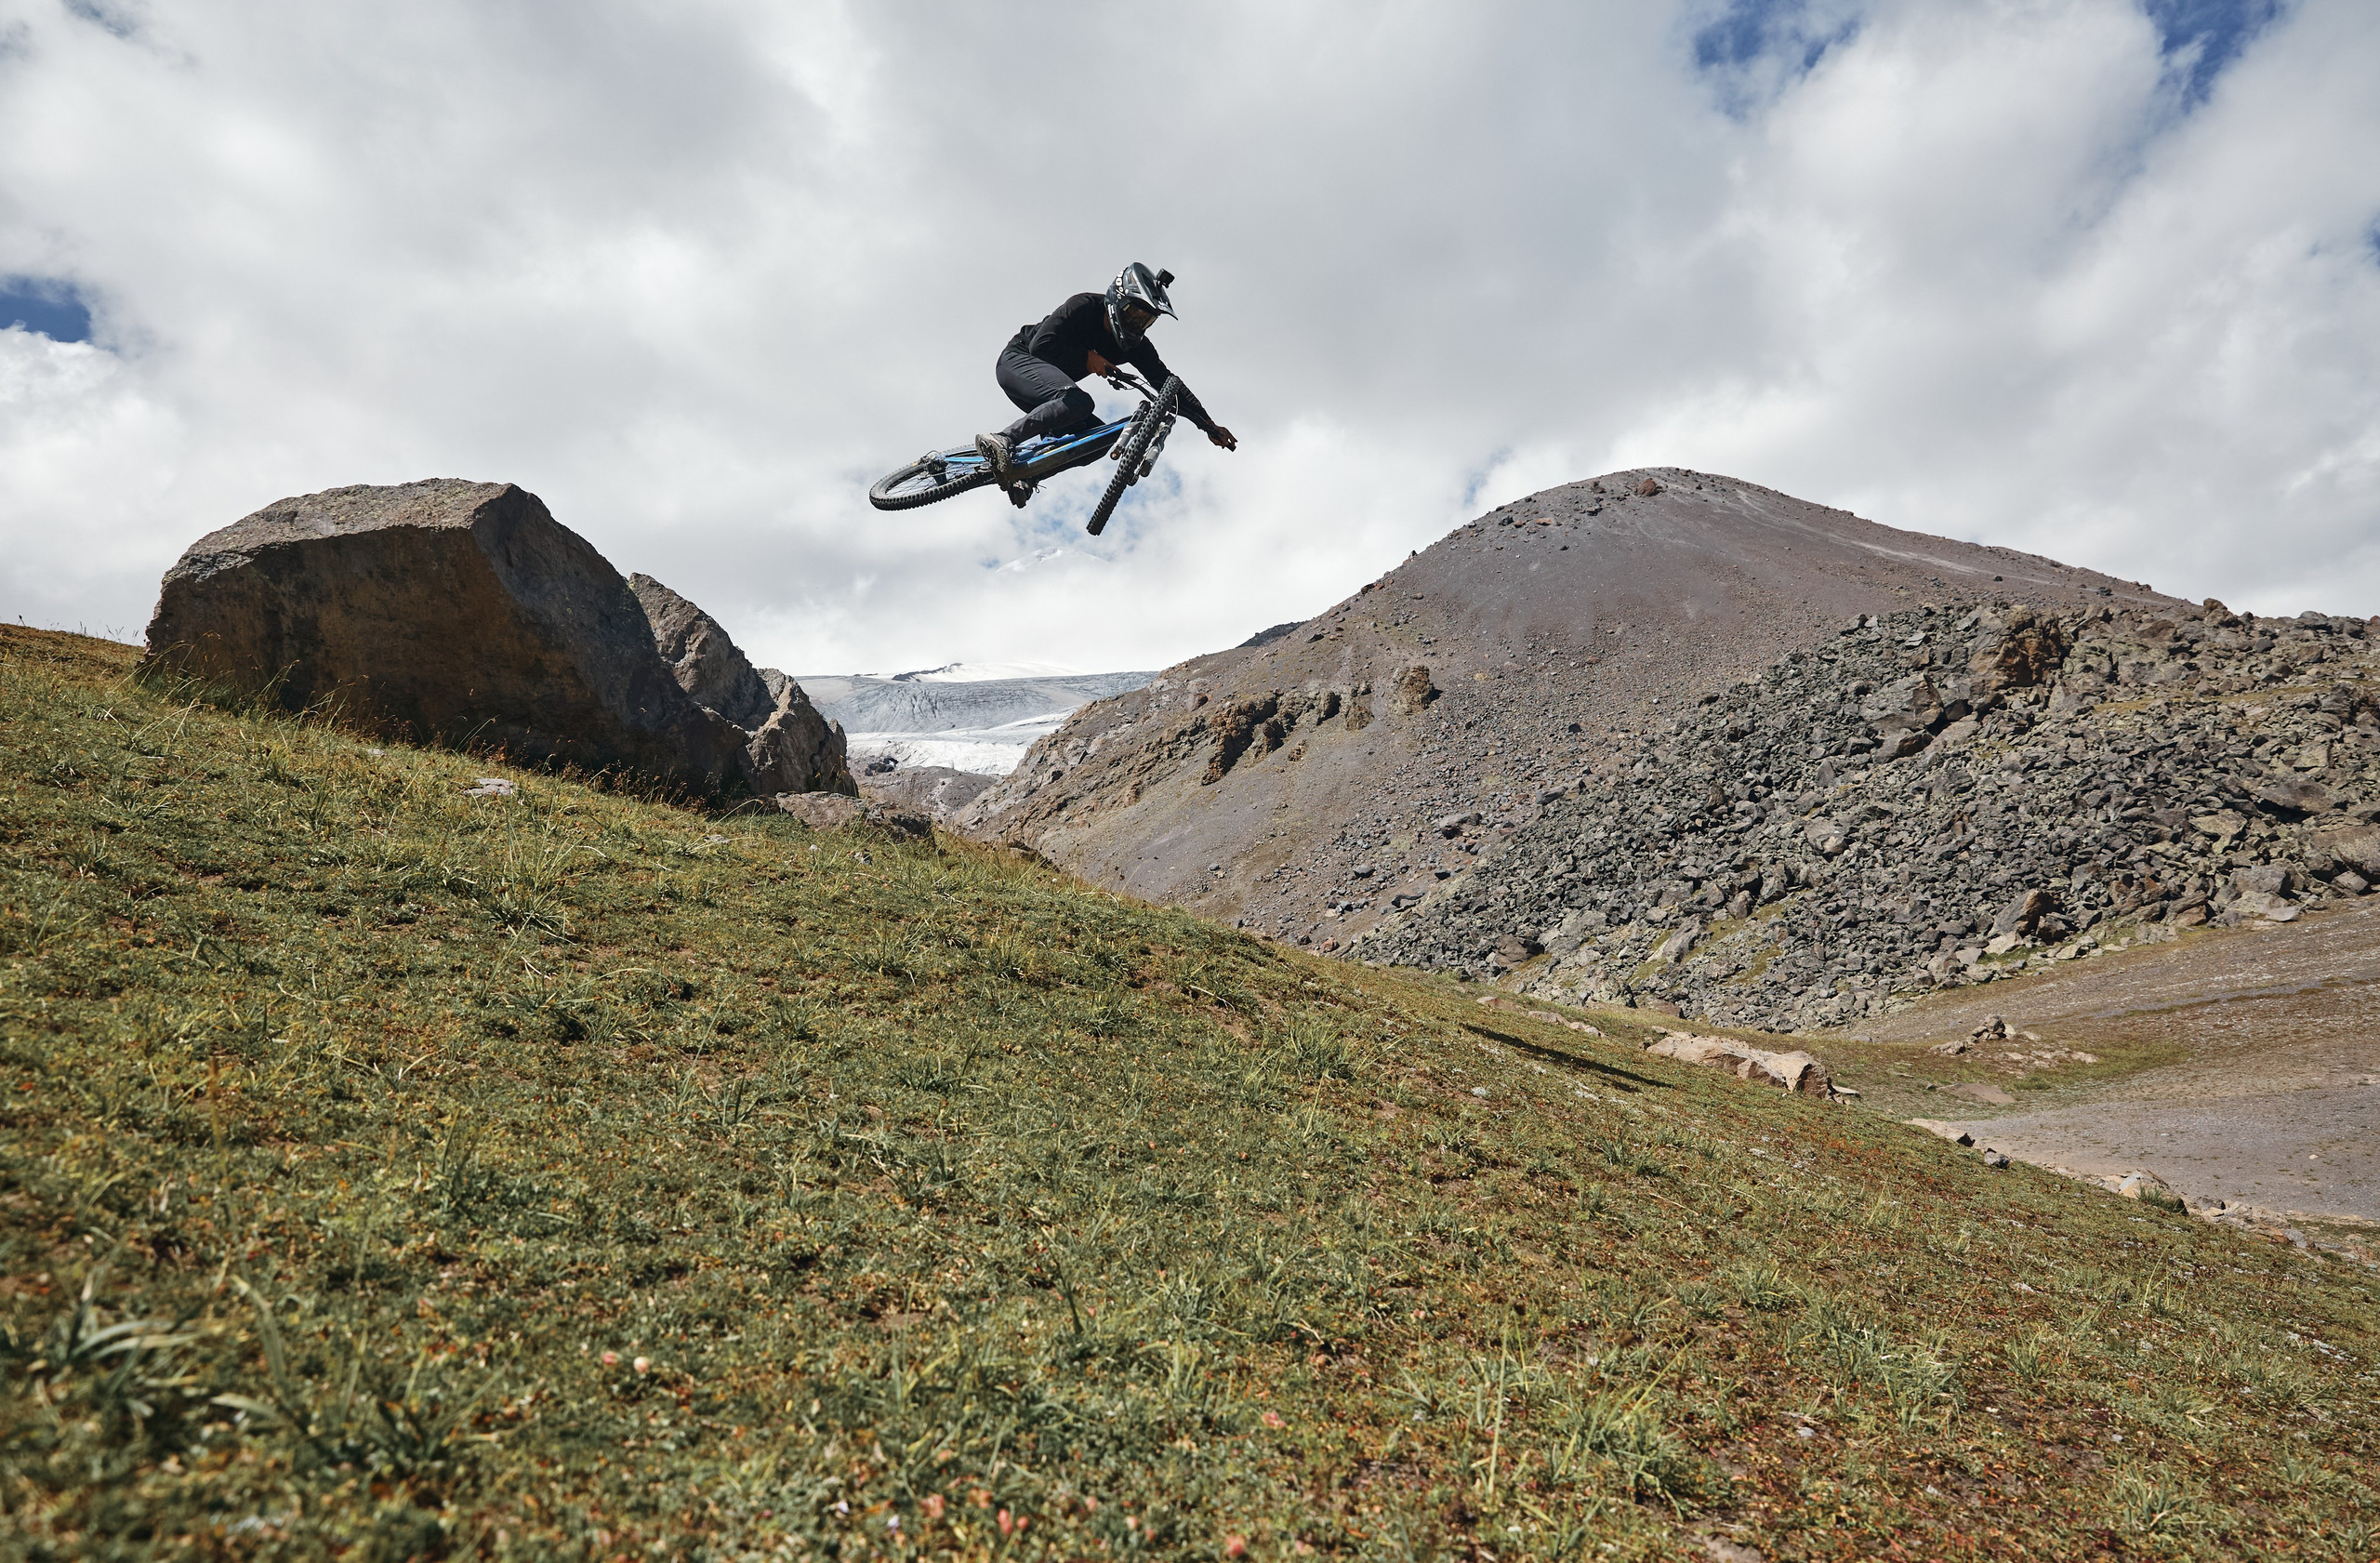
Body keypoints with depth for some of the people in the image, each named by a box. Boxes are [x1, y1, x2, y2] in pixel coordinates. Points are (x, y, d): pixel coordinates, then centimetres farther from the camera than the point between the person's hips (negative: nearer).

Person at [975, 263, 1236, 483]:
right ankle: (1002, 441, -38)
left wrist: (1209, 425, -10)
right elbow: (1041, 345, -27)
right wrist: (1086, 358, -23)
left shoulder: (1134, 345, -3)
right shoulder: (1084, 306, -20)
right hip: (1017, 360, -7)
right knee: (1079, 401, -33)